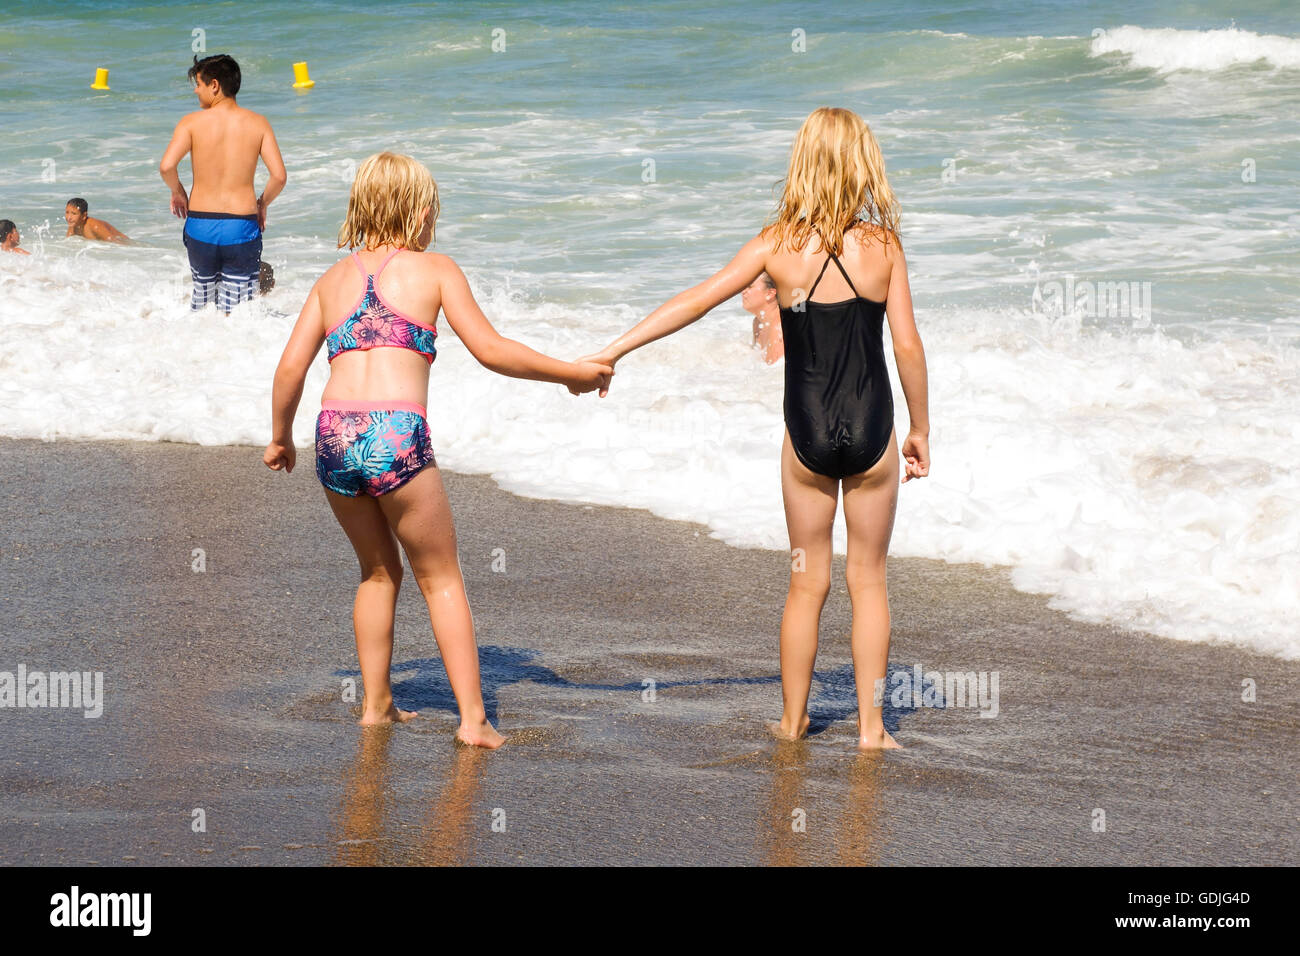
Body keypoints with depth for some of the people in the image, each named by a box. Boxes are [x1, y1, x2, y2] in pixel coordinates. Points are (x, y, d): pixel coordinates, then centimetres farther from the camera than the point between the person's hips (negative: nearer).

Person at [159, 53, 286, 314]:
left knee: (202, 298, 20)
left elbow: (166, 166, -15)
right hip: (242, 227, 0)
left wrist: (177, 192, 5)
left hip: (200, 225, 0)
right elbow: (279, 175, -6)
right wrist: (262, 204, 12)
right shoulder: (258, 123, 1)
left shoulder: (192, 122, -3)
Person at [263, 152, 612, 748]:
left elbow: (291, 367, 14)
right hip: (397, 437, -4)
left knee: (378, 571, 25)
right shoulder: (434, 270, 10)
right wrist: (573, 374, 13)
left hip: (334, 438, 4)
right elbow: (491, 351, 5)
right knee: (440, 578, 10)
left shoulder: (333, 279, 20)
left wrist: (280, 438, 28)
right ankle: (472, 717, 4)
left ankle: (376, 704, 26)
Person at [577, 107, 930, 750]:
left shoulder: (779, 243, -5)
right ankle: (870, 726, 10)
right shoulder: (882, 244, -6)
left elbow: (696, 300, -6)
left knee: (807, 583, 14)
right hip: (872, 431, -1)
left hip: (808, 432, 1)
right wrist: (920, 430, 6)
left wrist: (614, 350, -1)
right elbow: (908, 345, -5)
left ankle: (792, 722, 21)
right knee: (868, 579, 10)